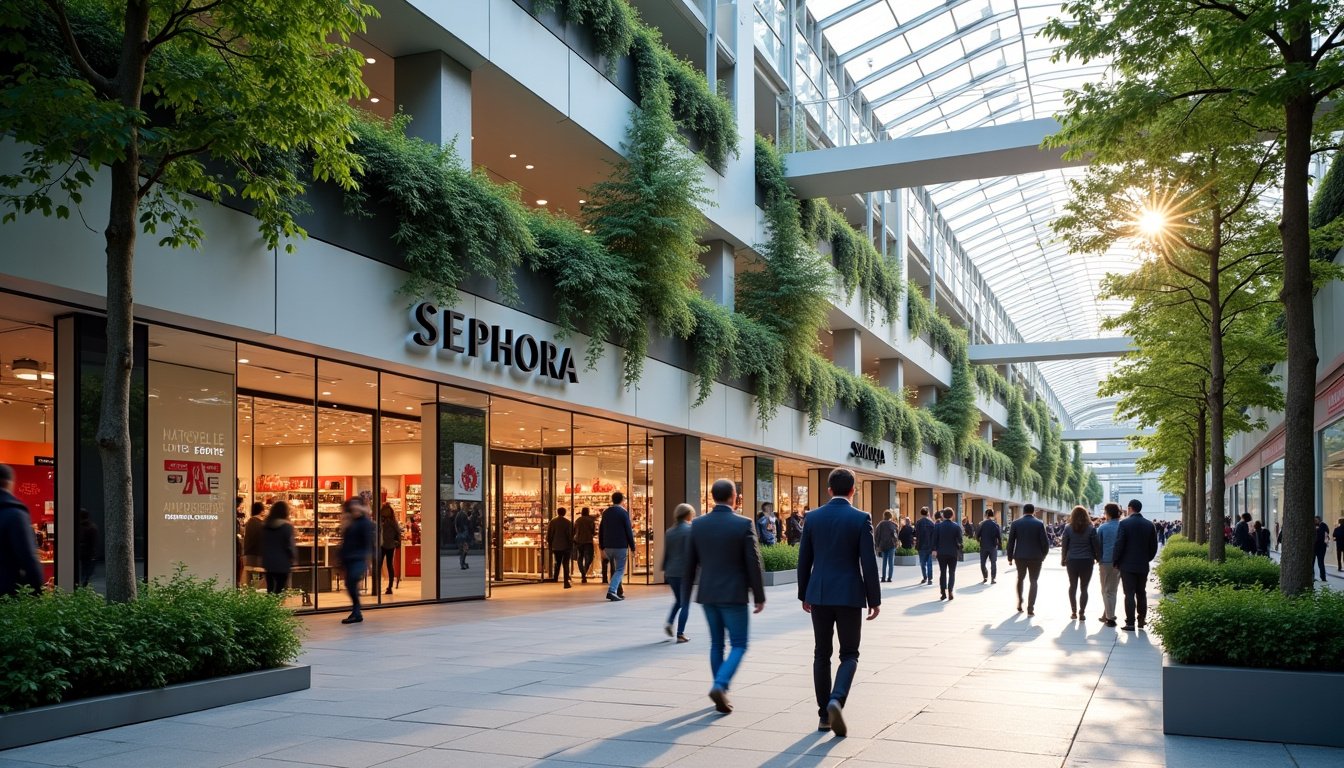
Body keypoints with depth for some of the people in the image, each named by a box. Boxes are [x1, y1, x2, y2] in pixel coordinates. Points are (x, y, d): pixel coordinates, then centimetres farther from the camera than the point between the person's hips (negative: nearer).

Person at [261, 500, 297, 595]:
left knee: (270, 589, 13)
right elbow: (290, 546, -12)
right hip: (282, 563, -5)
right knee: (280, 590, -3)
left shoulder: (265, 526, 6)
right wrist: (294, 557, 3)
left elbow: (262, 544, 14)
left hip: (268, 562, 5)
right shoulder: (287, 527, -12)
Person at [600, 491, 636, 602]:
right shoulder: (624, 513, -8)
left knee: (614, 569, 17)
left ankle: (619, 593, 20)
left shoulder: (606, 513, 8)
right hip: (620, 546, -5)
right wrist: (632, 547, -2)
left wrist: (602, 547, 16)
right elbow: (629, 531, -9)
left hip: (608, 547, 5)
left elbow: (601, 531, 10)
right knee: (619, 570, -1)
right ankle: (612, 591, -18)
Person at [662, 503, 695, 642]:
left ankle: (669, 622, 3)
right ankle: (680, 634, 1)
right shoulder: (689, 530, -10)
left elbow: (665, 552, 11)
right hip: (684, 571, -5)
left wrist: (664, 570, 18)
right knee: (685, 603, 3)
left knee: (678, 600, 22)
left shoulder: (670, 531, 8)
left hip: (671, 572, 6)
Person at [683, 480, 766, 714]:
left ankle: (721, 694, 19)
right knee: (739, 645, 5)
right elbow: (754, 563, -9)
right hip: (734, 595, -4)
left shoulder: (698, 525, 0)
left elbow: (690, 563, 7)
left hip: (708, 595, 4)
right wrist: (759, 596, 0)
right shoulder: (744, 524, -11)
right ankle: (720, 686, -15)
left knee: (716, 644, 16)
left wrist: (686, 595, 17)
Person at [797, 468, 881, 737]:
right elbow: (868, 563, -9)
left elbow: (804, 560, 5)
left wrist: (804, 594, 16)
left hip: (819, 594, 3)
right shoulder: (861, 519, -7)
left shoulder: (813, 517, 2)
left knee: (822, 654, 12)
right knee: (849, 655, 7)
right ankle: (836, 700, -17)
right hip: (849, 595, -3)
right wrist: (875, 599, 0)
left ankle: (824, 715, 14)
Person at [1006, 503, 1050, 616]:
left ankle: (1019, 605, 23)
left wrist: (1010, 557, 6)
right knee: (1033, 581, 5)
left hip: (1020, 556, 2)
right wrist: (1044, 555, 11)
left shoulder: (1015, 523, -1)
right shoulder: (1039, 524, -5)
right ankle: (1030, 608, -2)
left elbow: (1010, 542, -2)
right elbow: (1045, 542, -5)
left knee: (1020, 579, 21)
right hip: (1036, 557, -2)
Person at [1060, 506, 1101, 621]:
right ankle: (1081, 613, 1)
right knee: (1084, 588, 5)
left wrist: (1063, 559, 10)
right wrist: (1098, 558, 11)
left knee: (1072, 586, 14)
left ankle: (1073, 612, 16)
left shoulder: (1068, 528, -3)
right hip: (1087, 561, -1)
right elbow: (1096, 545, -3)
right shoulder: (1091, 529, -5)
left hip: (1072, 561, 1)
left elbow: (1064, 545, 0)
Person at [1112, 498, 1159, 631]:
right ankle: (1142, 620, 20)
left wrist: (1116, 561, -2)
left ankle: (1130, 623, -4)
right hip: (1143, 565, 4)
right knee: (1141, 593, 15)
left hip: (1127, 565, -4)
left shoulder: (1124, 523, -11)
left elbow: (1119, 544, -13)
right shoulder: (1149, 525, 3)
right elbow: (1153, 547, 6)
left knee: (1129, 594, -3)